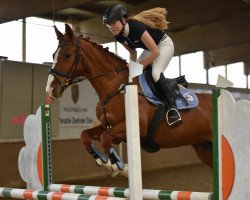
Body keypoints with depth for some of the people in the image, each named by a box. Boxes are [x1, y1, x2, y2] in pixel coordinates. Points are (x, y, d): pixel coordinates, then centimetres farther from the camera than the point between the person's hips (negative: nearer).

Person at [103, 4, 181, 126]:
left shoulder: (136, 27, -36)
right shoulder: (119, 36, -13)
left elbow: (155, 52, -31)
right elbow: (132, 52, 6)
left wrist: (141, 66, -22)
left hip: (164, 45, -9)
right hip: (149, 49, 9)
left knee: (155, 73, -30)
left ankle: (172, 108, -27)